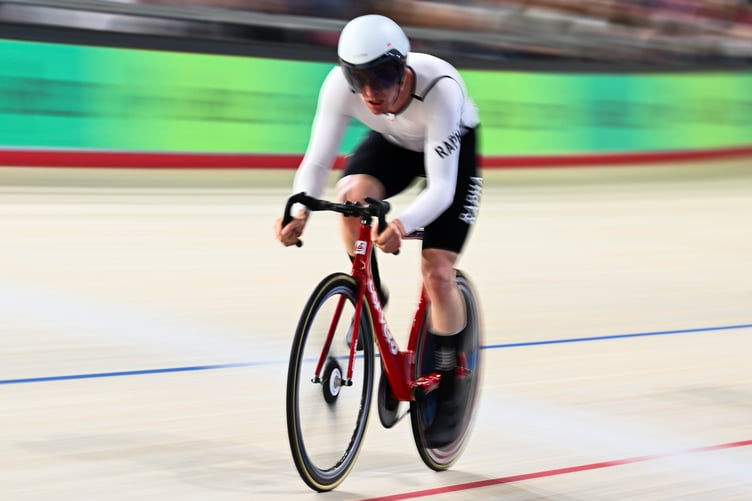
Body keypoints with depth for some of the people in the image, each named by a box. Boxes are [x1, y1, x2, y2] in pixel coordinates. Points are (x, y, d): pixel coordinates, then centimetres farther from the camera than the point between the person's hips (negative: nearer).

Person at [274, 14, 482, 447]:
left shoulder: (439, 88, -41)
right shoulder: (341, 84, -32)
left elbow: (441, 188, -41)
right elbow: (317, 160, -29)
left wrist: (403, 224, -61)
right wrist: (299, 211, -49)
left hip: (453, 151, -3)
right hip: (393, 144, 3)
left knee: (437, 274, -15)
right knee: (352, 195, -31)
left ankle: (449, 391, 6)